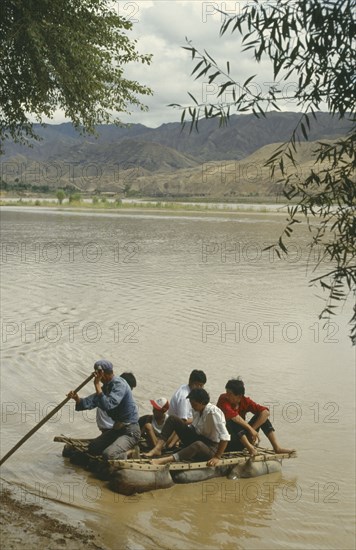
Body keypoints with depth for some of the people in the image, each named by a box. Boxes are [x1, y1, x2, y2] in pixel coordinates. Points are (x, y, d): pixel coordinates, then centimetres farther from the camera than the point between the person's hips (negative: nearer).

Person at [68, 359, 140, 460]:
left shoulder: (119, 385, -22)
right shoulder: (106, 386, 7)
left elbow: (107, 405, -35)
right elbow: (90, 402, -2)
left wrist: (97, 385, -33)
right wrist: (77, 399, -21)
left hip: (130, 430, -10)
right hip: (117, 428, 10)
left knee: (108, 454, -25)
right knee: (92, 448, 9)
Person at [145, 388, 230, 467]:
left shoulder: (213, 412, -24)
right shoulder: (197, 410, 1)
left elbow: (225, 437, -28)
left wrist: (217, 457, -28)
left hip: (209, 448, -8)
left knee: (198, 445, -46)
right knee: (172, 419, -3)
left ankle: (164, 460, -57)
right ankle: (157, 448, -18)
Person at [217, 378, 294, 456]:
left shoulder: (245, 401, -4)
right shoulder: (223, 399, -15)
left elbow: (265, 412, -14)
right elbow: (234, 416, -32)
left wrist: (252, 429, -23)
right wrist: (250, 429, -30)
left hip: (241, 441, 5)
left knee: (262, 415, -4)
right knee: (231, 422, -33)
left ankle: (277, 447, -13)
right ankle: (250, 447, -37)